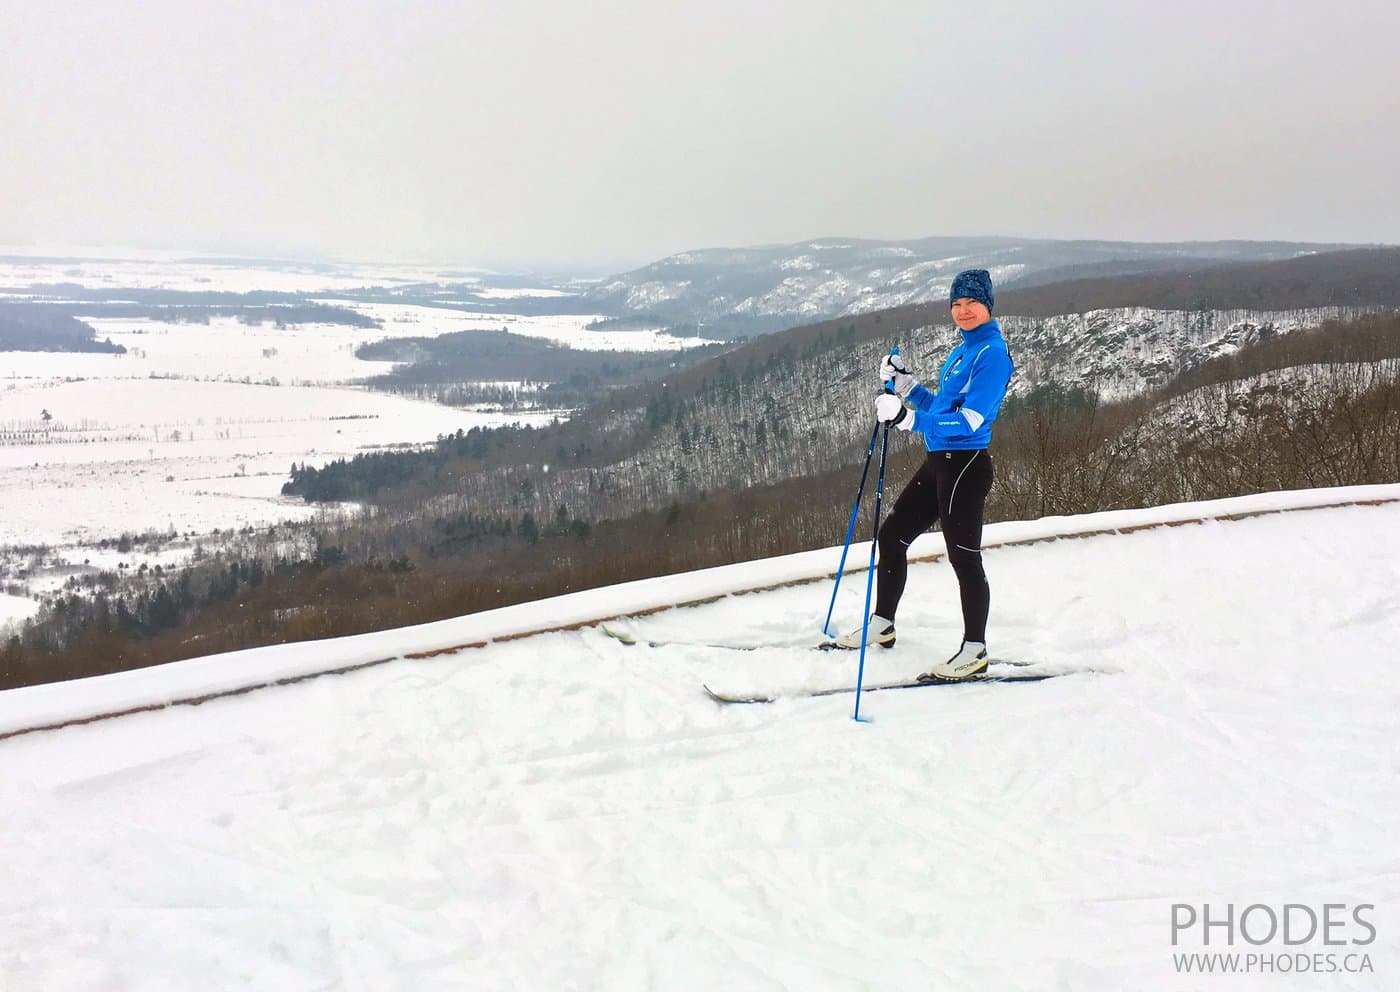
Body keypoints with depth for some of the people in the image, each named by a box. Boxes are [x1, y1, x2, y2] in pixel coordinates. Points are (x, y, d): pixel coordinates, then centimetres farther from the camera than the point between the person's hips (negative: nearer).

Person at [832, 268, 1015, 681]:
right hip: (938, 462, 10)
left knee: (964, 557, -3)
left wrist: (909, 419, -30)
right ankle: (882, 624, 28)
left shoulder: (992, 353, -13)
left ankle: (975, 650, 9)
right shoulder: (963, 351, 16)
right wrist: (906, 386, 9)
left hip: (965, 466, -10)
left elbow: (969, 420, -22)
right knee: (891, 536, 14)